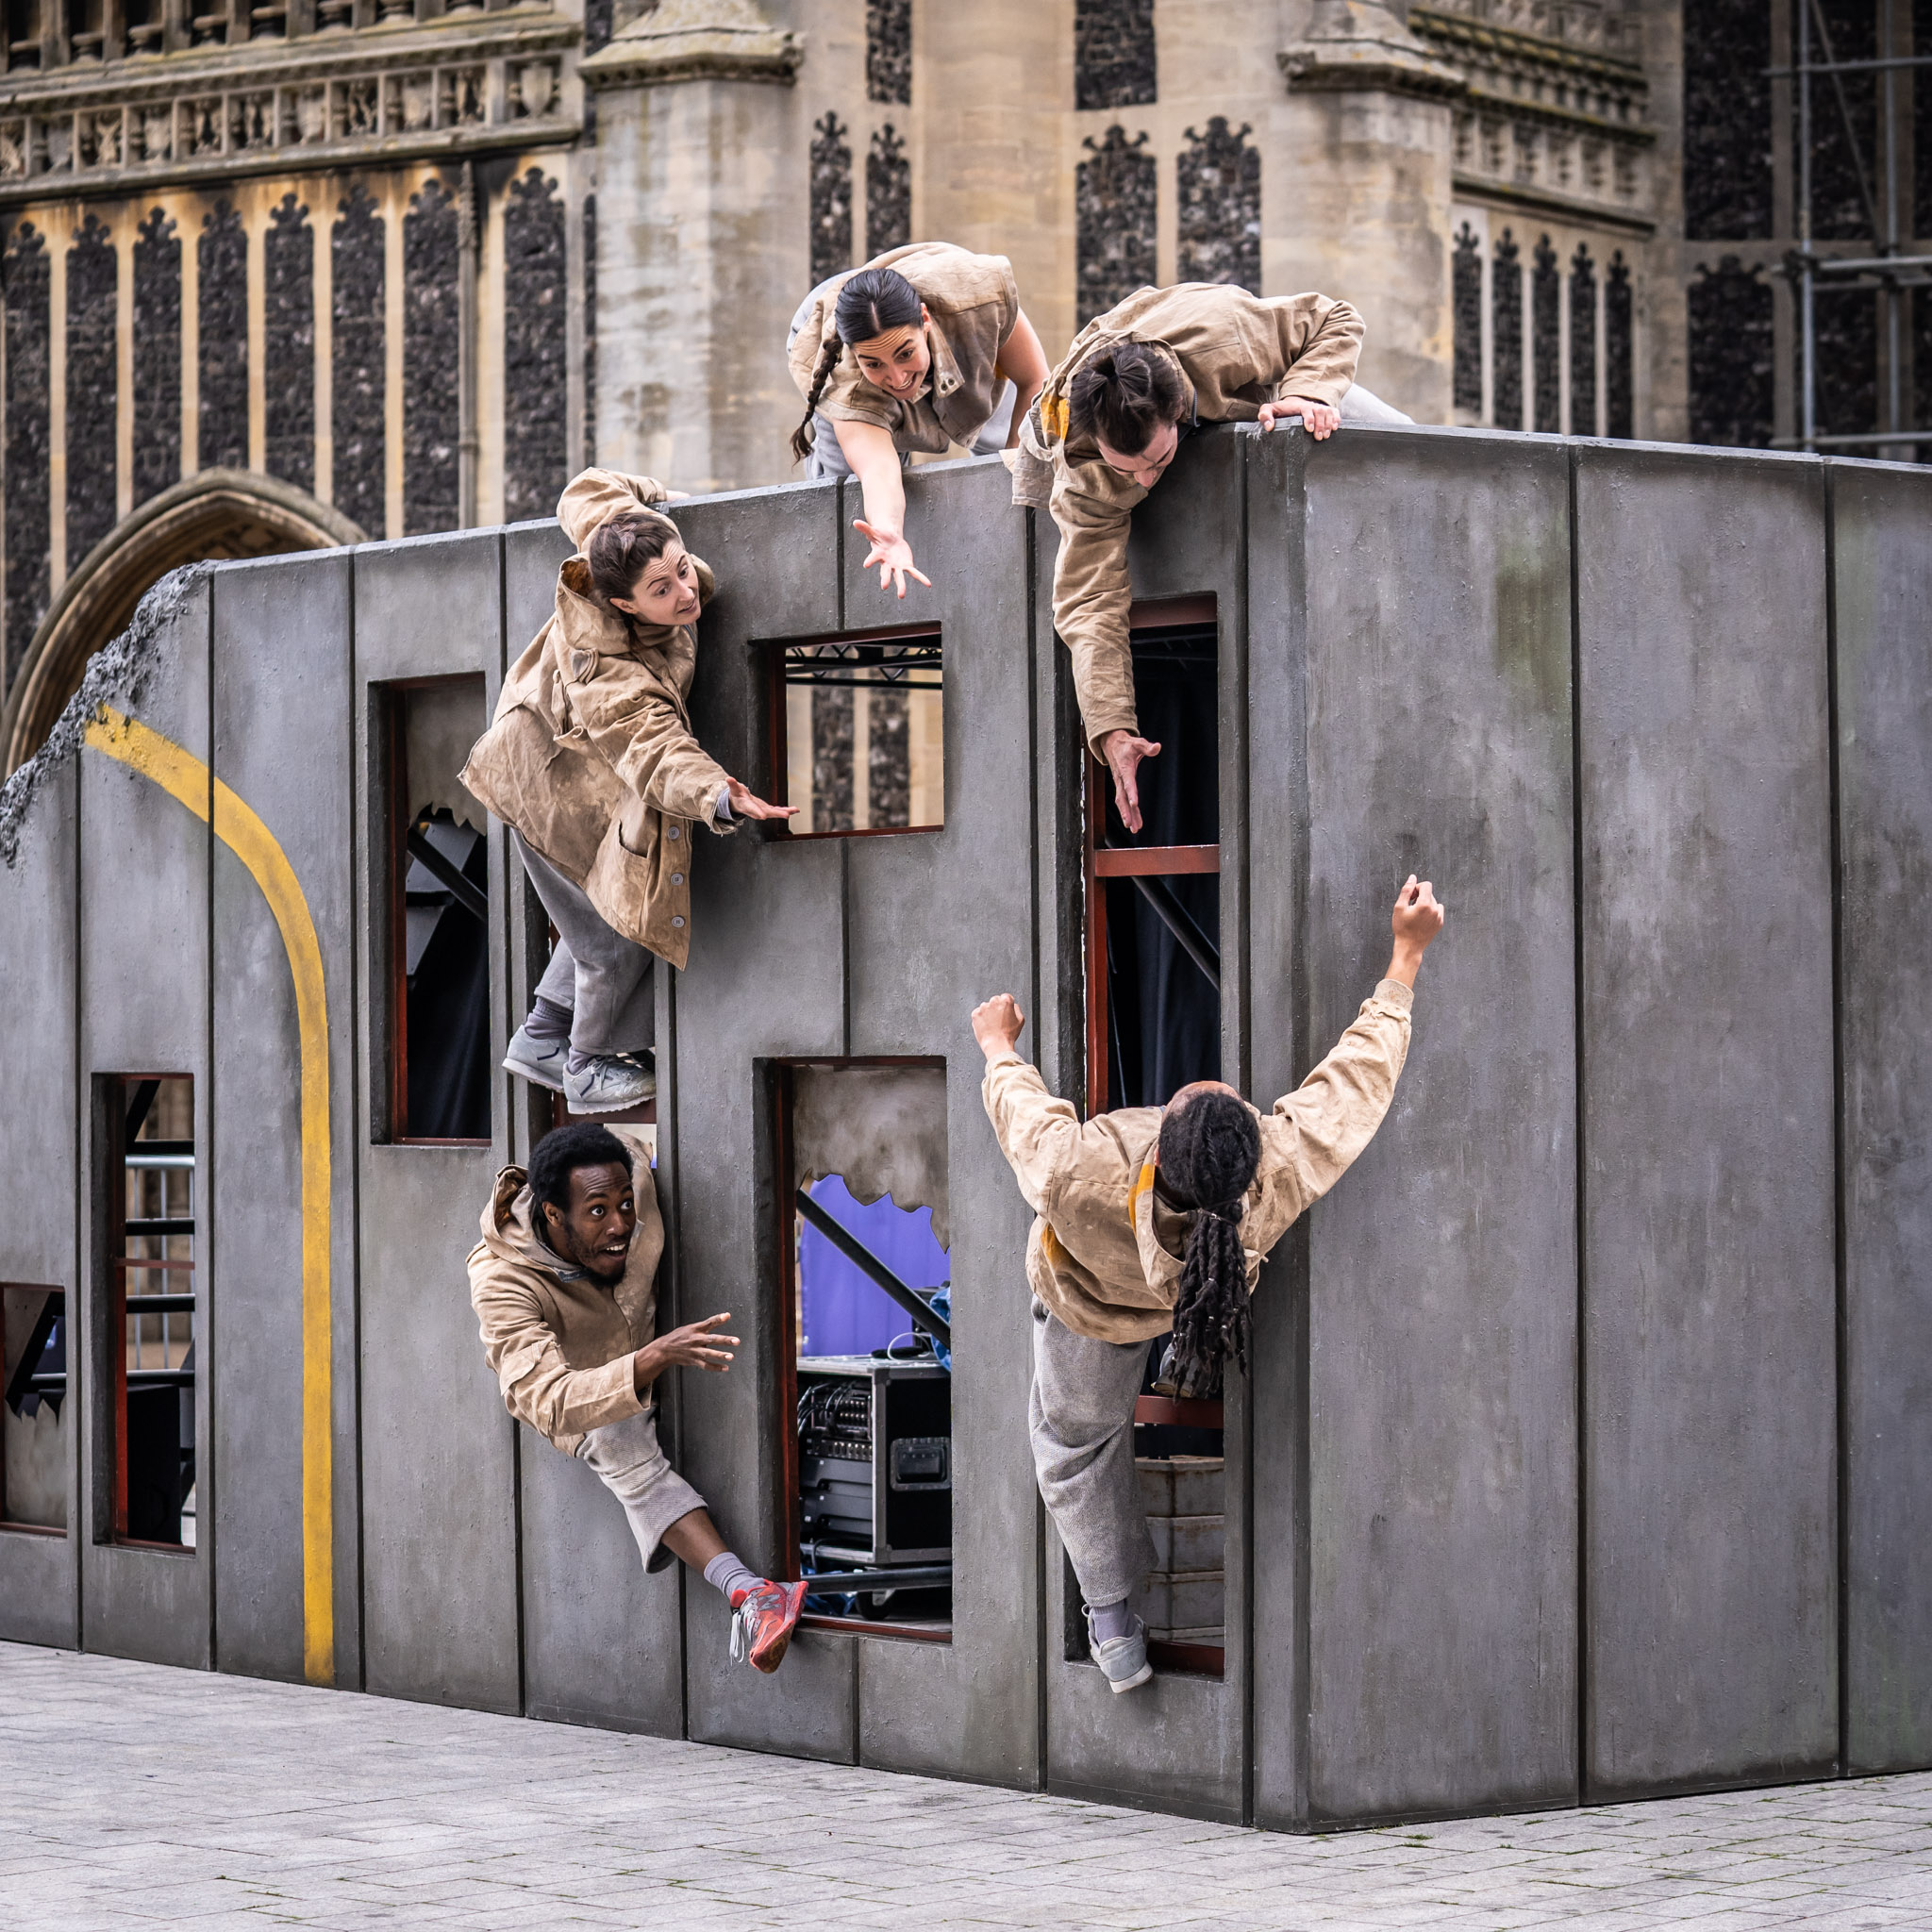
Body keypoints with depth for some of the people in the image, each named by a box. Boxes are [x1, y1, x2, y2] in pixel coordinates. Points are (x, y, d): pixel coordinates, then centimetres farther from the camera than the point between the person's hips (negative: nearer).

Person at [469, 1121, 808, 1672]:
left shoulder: (633, 1166, -23)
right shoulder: (501, 1280, -36)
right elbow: (547, 1403, -49)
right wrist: (652, 1360, -61)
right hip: (581, 1407, -8)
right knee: (621, 1442, -38)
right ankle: (745, 1590, -55)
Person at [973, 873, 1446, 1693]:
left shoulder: (1080, 1184, -51)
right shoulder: (1289, 1167, -48)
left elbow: (1024, 1110, -28)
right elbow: (1363, 1068, -31)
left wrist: (998, 1047, -6)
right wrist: (1407, 953, -20)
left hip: (1090, 1310, -3)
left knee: (1078, 1436, 27)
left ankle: (1114, 1619, 41)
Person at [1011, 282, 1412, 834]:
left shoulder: (1223, 334, -50)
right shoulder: (1079, 477, -44)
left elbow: (1335, 322, -33)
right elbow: (1091, 601, -41)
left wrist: (1308, 395, -52)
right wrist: (1111, 728, -49)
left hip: (1254, 388, 0)